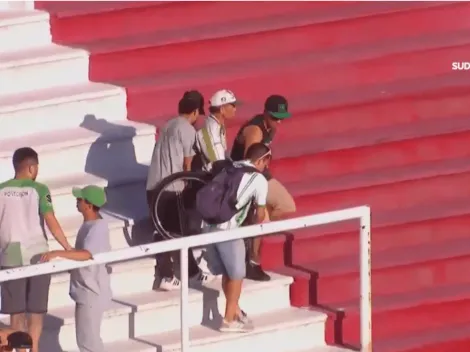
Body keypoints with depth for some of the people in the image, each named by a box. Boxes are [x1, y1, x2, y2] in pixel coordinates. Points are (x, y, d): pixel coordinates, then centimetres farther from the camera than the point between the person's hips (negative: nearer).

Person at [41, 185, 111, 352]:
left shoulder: (97, 228, -23)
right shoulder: (90, 224, 9)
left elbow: (86, 254, -40)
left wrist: (58, 253, -48)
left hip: (92, 294, -11)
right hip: (86, 291, 11)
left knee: (87, 339, -7)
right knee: (87, 337, 20)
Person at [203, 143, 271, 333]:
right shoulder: (259, 179, -1)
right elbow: (260, 213, 6)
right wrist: (258, 225, 28)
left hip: (209, 224, 7)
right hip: (227, 229, -7)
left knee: (226, 272, 21)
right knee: (236, 274, 8)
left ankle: (235, 311, 33)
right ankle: (229, 320, 12)